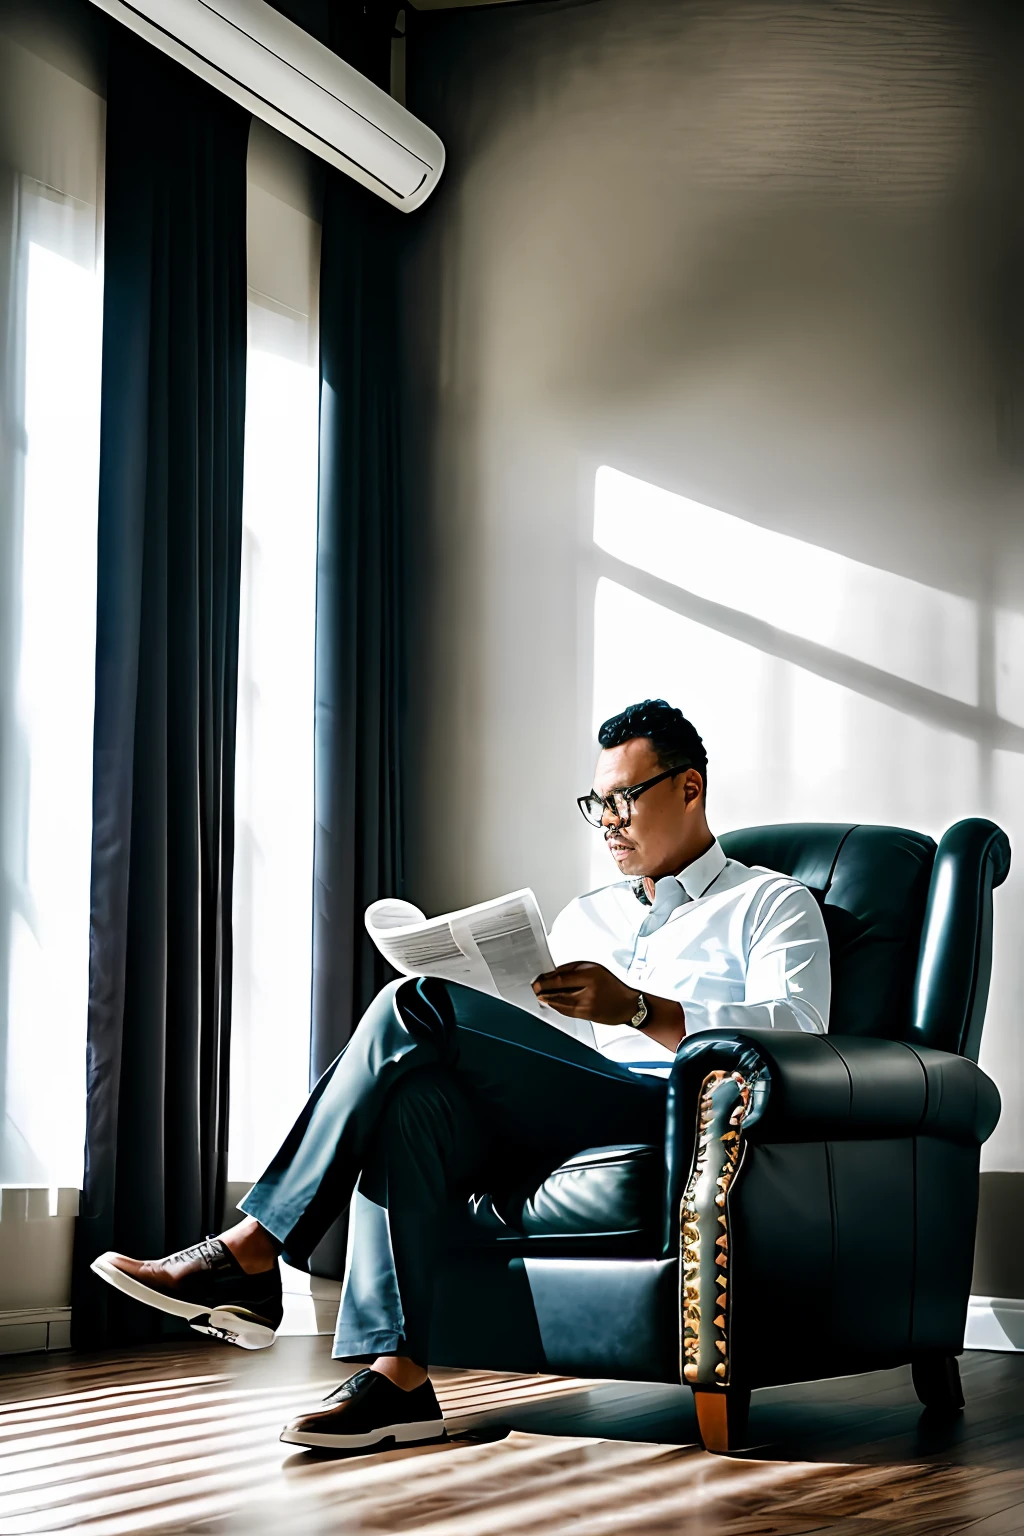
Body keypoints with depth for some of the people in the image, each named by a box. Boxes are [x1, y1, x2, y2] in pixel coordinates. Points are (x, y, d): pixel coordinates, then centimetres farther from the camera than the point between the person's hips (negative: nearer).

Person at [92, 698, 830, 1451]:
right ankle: (398, 1376, -38)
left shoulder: (773, 903, 13)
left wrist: (639, 1007, -20)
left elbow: (798, 1032, -7)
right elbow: (542, 1046, 27)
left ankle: (251, 1253, -20)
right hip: (560, 1132, 6)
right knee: (412, 1098, -29)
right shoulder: (585, 916, 32)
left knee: (417, 1010, -22)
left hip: (687, 1120, -6)